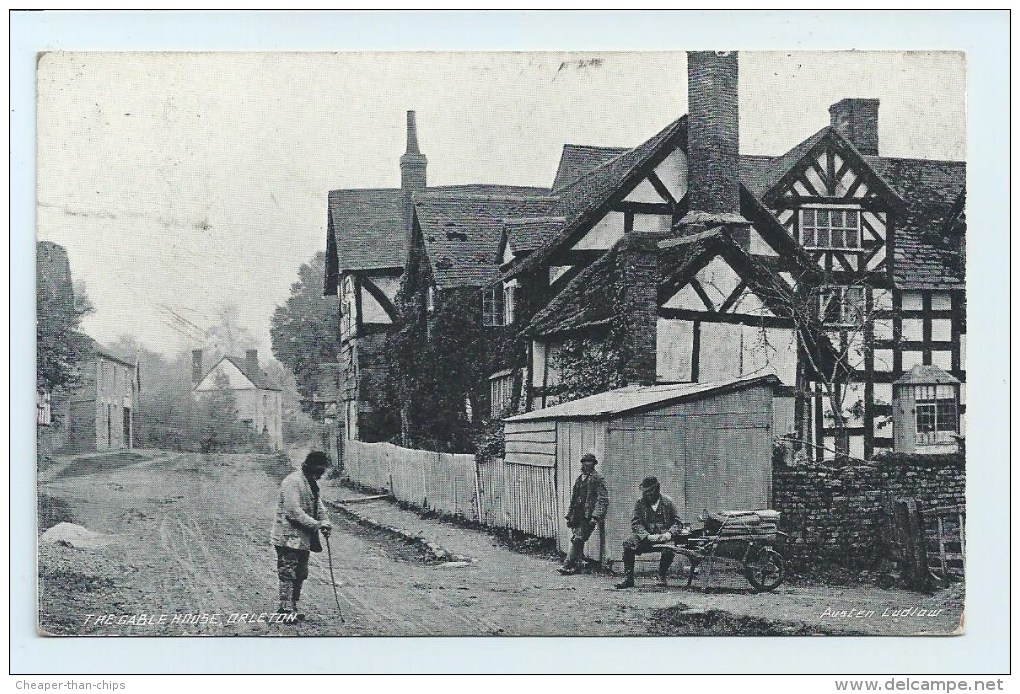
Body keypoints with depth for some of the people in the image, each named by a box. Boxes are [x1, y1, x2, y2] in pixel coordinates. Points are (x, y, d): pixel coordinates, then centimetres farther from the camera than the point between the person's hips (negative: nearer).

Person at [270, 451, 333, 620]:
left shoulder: (312, 483, 14)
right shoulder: (292, 482, -18)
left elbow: (318, 505, 14)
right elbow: (293, 511, -25)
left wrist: (325, 521, -6)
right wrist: (317, 525, -25)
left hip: (304, 539, 10)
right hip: (289, 538, -10)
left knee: (300, 575, 15)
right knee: (288, 574, -7)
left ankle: (291, 608, 24)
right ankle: (287, 610, -5)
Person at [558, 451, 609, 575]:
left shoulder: (598, 479, -4)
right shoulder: (579, 479, 18)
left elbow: (603, 500, -10)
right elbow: (573, 499, 24)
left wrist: (595, 517, -19)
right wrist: (569, 516, 19)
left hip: (589, 517, -7)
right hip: (577, 516, 7)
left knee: (577, 539, -14)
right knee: (578, 541, 8)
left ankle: (568, 565, -16)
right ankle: (577, 565, 16)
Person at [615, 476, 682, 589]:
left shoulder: (668, 502, 4)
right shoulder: (640, 503, 6)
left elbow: (677, 523, 5)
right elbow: (635, 523, -1)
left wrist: (669, 534, -17)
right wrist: (648, 536, -18)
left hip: (663, 536, -2)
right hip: (645, 536, 2)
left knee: (668, 550, -35)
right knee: (628, 543, -27)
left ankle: (662, 576, -7)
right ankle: (629, 578, -18)